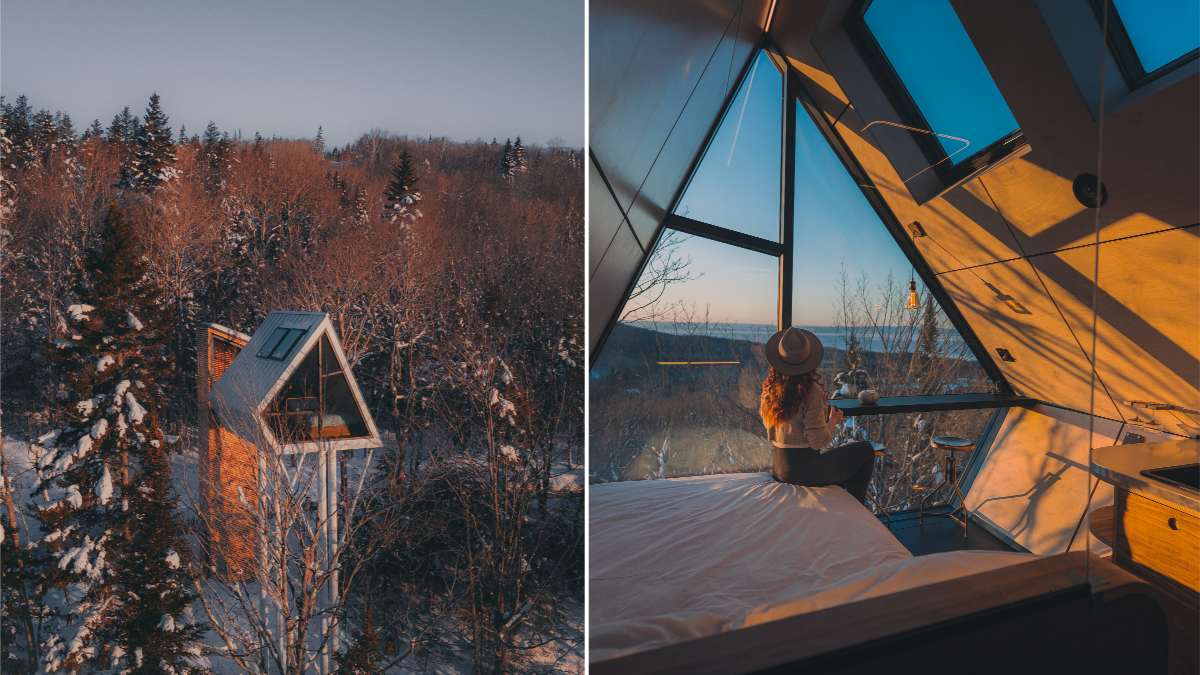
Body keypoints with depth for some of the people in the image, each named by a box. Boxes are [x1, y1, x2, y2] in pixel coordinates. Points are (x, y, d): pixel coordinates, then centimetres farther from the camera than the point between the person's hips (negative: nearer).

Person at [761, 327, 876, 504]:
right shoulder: (811, 392, -22)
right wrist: (833, 421, -2)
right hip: (806, 468, -7)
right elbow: (818, 441, -22)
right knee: (866, 449, 15)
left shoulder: (769, 389, -3)